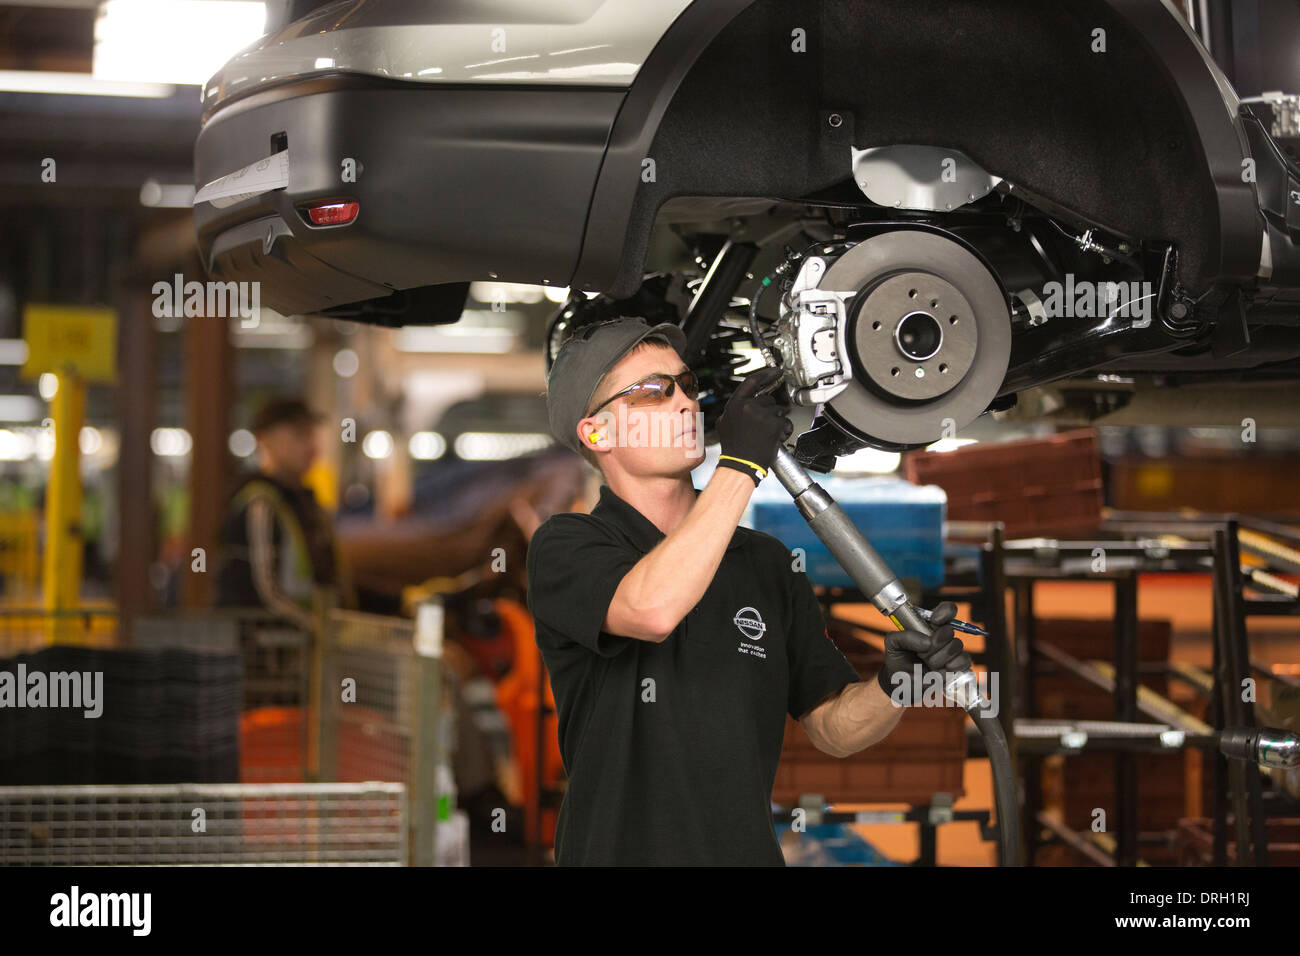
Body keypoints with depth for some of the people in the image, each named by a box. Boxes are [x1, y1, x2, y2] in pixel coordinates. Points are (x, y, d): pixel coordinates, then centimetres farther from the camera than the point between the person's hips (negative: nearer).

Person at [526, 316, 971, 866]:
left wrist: (893, 686, -6)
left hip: (751, 850, 3)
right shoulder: (565, 547, -2)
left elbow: (831, 728, 14)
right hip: (618, 852, -3)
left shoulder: (766, 562, 14)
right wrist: (742, 462, -14)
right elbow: (653, 607, -22)